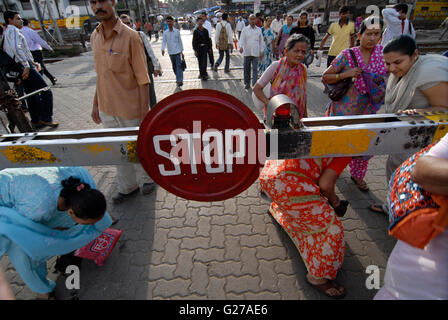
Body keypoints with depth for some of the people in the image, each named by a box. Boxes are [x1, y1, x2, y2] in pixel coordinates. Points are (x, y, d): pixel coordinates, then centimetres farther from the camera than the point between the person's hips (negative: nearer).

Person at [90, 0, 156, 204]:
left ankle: (148, 178, 38)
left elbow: (142, 79, -14)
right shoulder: (94, 37, 7)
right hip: (107, 110, 6)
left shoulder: (130, 37, -13)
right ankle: (127, 188, 34)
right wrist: (96, 103, 14)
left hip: (130, 110, -6)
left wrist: (145, 112, -18)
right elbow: (100, 75, 13)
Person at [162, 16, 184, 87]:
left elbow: (180, 41, 4)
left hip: (177, 51, -3)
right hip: (170, 52, 3)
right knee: (174, 67, 11)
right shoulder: (165, 32, 2)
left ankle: (180, 80, -12)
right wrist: (163, 49, -16)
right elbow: (164, 41, 1)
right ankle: (178, 78, 27)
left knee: (179, 66, -10)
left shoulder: (177, 31, -1)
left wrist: (182, 50, 5)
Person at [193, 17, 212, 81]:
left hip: (205, 47, 1)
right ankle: (202, 74, 18)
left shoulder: (205, 30, 4)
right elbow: (194, 41, -4)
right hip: (198, 48, 0)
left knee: (204, 62, -9)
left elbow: (208, 40, 11)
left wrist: (209, 48, 10)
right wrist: (195, 50, -9)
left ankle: (204, 74, -9)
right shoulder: (195, 31, -3)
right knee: (200, 62, 7)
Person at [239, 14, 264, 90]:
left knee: (255, 69, -5)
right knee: (246, 69, 7)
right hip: (247, 52, 0)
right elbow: (242, 39, -2)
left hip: (256, 53, 0)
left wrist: (261, 51, 9)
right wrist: (241, 46, -22)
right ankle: (247, 83, 21)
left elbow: (261, 41, 13)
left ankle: (255, 85, -5)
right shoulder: (245, 29, 5)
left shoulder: (259, 30, 9)